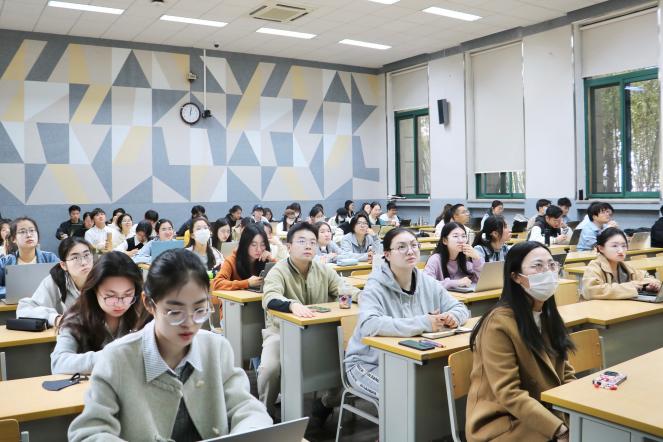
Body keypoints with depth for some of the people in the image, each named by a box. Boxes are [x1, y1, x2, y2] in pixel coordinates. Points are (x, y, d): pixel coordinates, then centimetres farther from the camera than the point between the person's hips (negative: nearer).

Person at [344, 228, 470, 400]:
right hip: (371, 363, -5)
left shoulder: (428, 283, 2)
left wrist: (453, 317, -17)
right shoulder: (375, 288, -17)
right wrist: (422, 323, -36)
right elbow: (369, 325, -34)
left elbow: (460, 307, 9)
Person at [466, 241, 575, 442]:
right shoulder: (499, 323, -19)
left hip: (546, 411, 7)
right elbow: (509, 394, -20)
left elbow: (565, 375, 10)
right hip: (503, 421, -7)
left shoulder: (549, 315, 7)